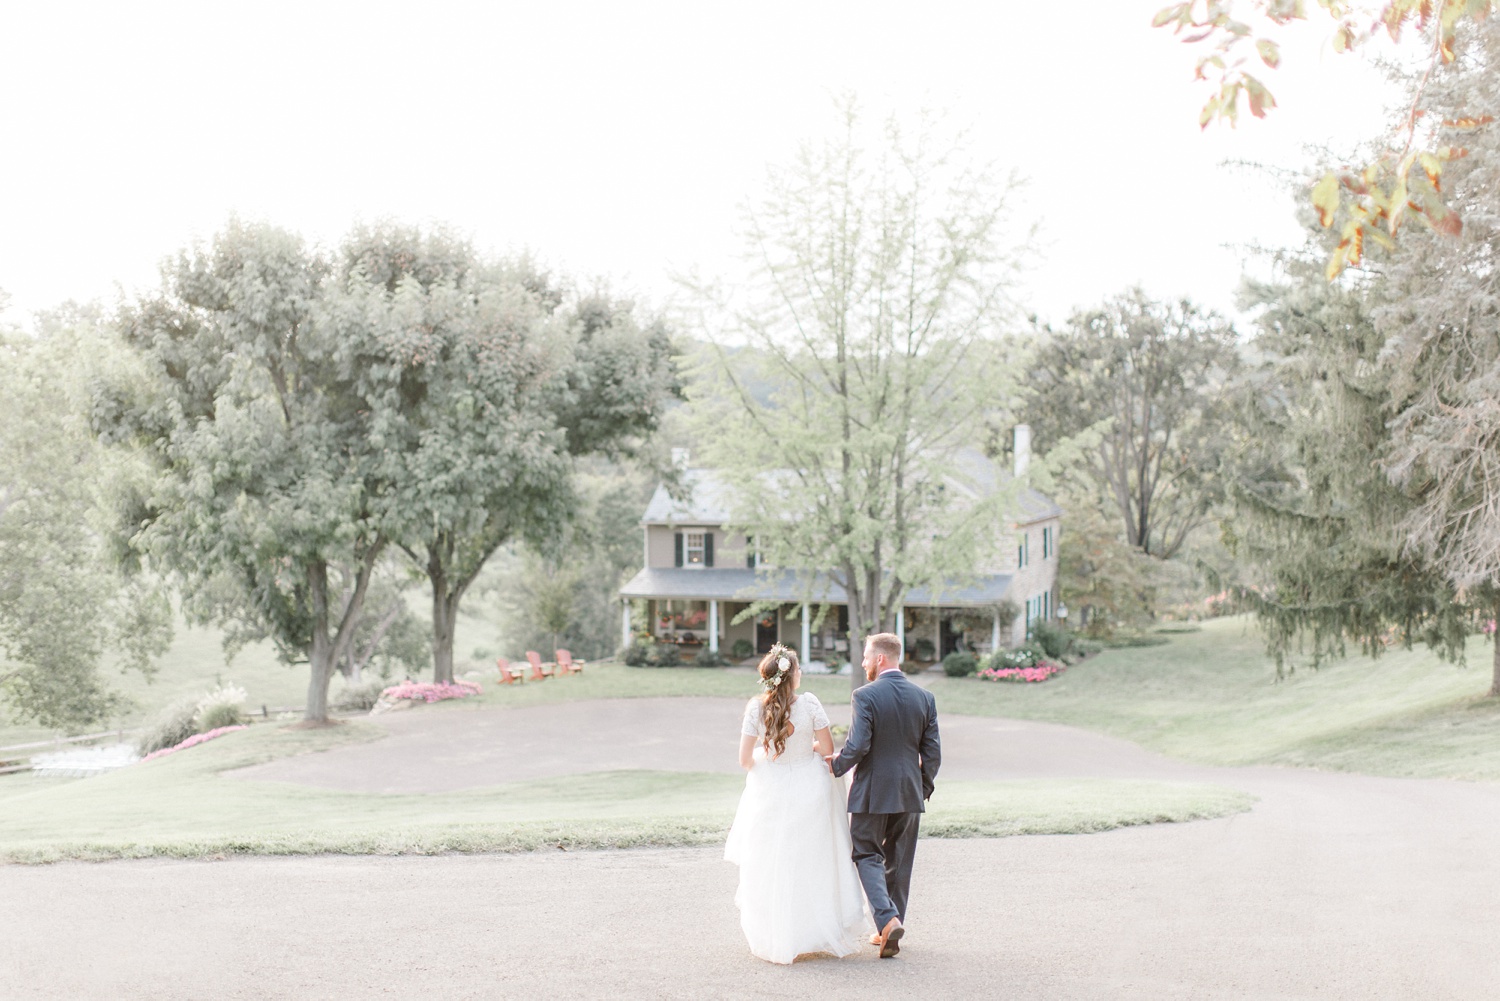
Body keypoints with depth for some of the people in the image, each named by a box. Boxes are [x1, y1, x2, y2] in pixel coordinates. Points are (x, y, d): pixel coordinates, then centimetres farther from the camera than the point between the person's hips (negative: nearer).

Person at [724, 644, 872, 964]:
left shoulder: (756, 708, -9)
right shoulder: (809, 703, -12)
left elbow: (745, 760, -7)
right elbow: (827, 748, -8)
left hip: (770, 796, 1)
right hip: (809, 791, -1)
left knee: (772, 867, 13)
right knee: (812, 865, 13)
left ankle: (775, 938, 18)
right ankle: (816, 931, 19)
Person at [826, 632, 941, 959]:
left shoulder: (866, 696, -14)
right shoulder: (924, 697, 2)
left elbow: (857, 746, -20)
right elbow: (932, 752, 3)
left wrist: (836, 765, -2)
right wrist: (924, 786, 16)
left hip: (872, 791, -5)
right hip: (910, 793, 5)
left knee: (867, 855, 7)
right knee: (899, 861, 15)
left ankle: (887, 919, -12)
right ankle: (890, 929, 22)